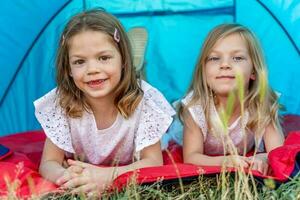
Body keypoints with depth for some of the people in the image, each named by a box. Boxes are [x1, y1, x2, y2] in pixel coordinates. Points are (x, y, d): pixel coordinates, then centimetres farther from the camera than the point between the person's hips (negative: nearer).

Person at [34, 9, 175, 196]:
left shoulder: (143, 99, -21)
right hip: (80, 187, 1)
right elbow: (49, 164, -15)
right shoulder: (60, 103, -17)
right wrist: (67, 177, -41)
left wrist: (107, 176, -40)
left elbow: (153, 161, -20)